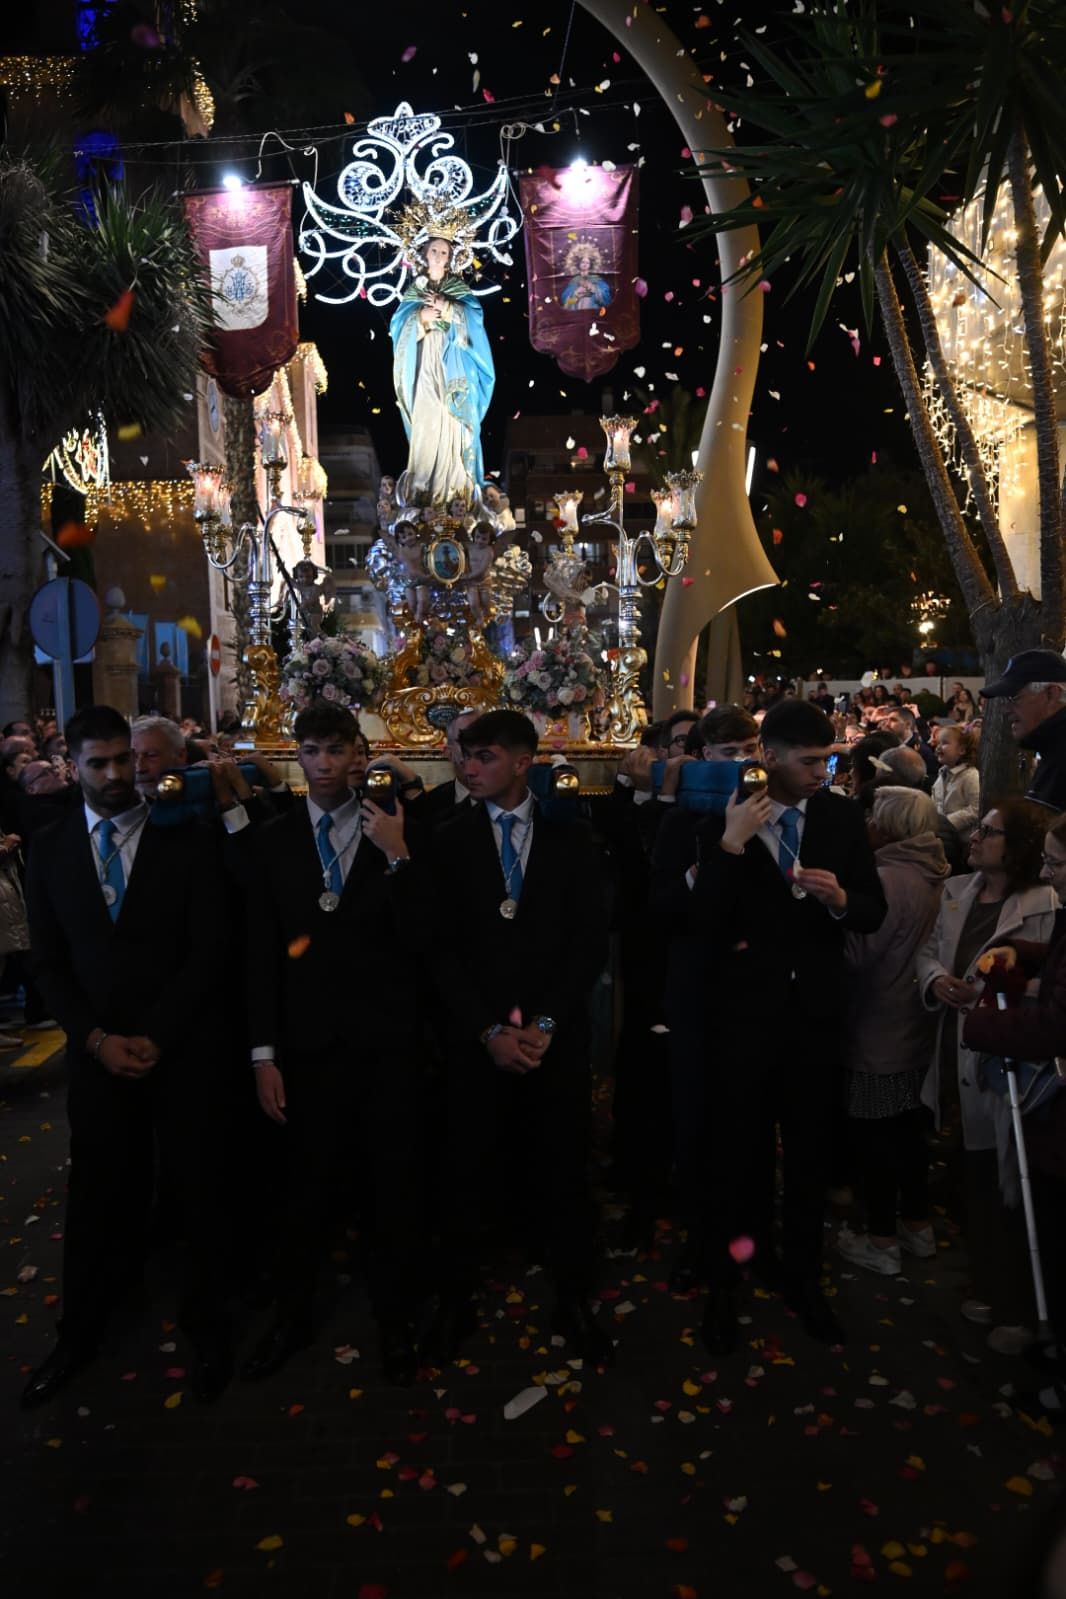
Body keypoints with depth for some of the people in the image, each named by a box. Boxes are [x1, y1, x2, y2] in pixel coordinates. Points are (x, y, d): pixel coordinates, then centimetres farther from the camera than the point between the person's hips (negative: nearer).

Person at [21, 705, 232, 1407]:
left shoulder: (187, 839, -6)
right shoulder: (50, 848, 3)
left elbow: (210, 949, -8)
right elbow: (50, 962, 5)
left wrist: (155, 1037, -13)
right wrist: (96, 1039, -7)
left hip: (182, 1051, -2)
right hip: (98, 1053, 2)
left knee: (200, 1190, 10)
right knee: (101, 1194, 13)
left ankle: (207, 1322, 32)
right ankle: (80, 1335, 35)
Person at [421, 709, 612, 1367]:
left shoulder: (572, 837, 2)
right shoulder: (450, 841, 2)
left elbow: (592, 942, -2)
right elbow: (443, 947, -2)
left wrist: (544, 1024, -10)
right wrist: (489, 1029, -10)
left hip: (558, 1035, 0)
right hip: (475, 1036, 0)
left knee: (563, 1171, 10)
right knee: (466, 1172, 9)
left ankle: (574, 1301, 30)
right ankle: (456, 1302, 30)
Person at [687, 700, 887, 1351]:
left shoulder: (844, 816, -3)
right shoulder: (724, 823, -11)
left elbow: (874, 911, 1)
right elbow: (705, 925, -18)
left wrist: (841, 899, -21)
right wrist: (731, 846, -29)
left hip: (816, 1010, 3)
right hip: (747, 1011, -2)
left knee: (811, 1154, 17)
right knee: (740, 1155, 10)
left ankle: (803, 1278, 40)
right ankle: (724, 1283, 32)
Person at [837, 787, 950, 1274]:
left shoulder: (888, 880, -24)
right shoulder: (931, 874, 3)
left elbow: (854, 952, -22)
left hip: (878, 1031, -9)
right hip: (913, 1026, 9)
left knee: (871, 1132, 6)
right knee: (905, 1126, 21)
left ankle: (881, 1241, 18)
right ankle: (918, 1225, 35)